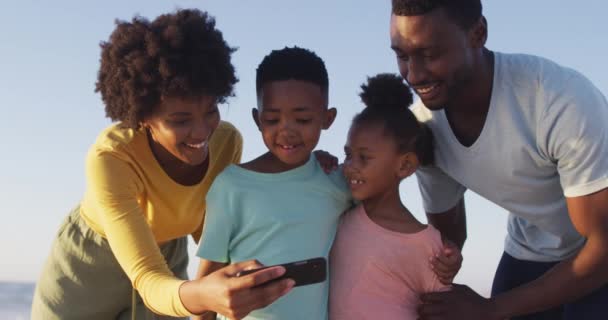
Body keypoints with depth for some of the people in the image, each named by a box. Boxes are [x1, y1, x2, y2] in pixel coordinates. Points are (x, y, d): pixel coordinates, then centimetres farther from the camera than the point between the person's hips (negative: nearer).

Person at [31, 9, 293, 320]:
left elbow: (208, 230, -7)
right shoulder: (110, 158, -37)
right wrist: (203, 295, -64)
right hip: (86, 269, -3)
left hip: (164, 262, 4)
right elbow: (147, 282, -44)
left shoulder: (227, 141, -23)